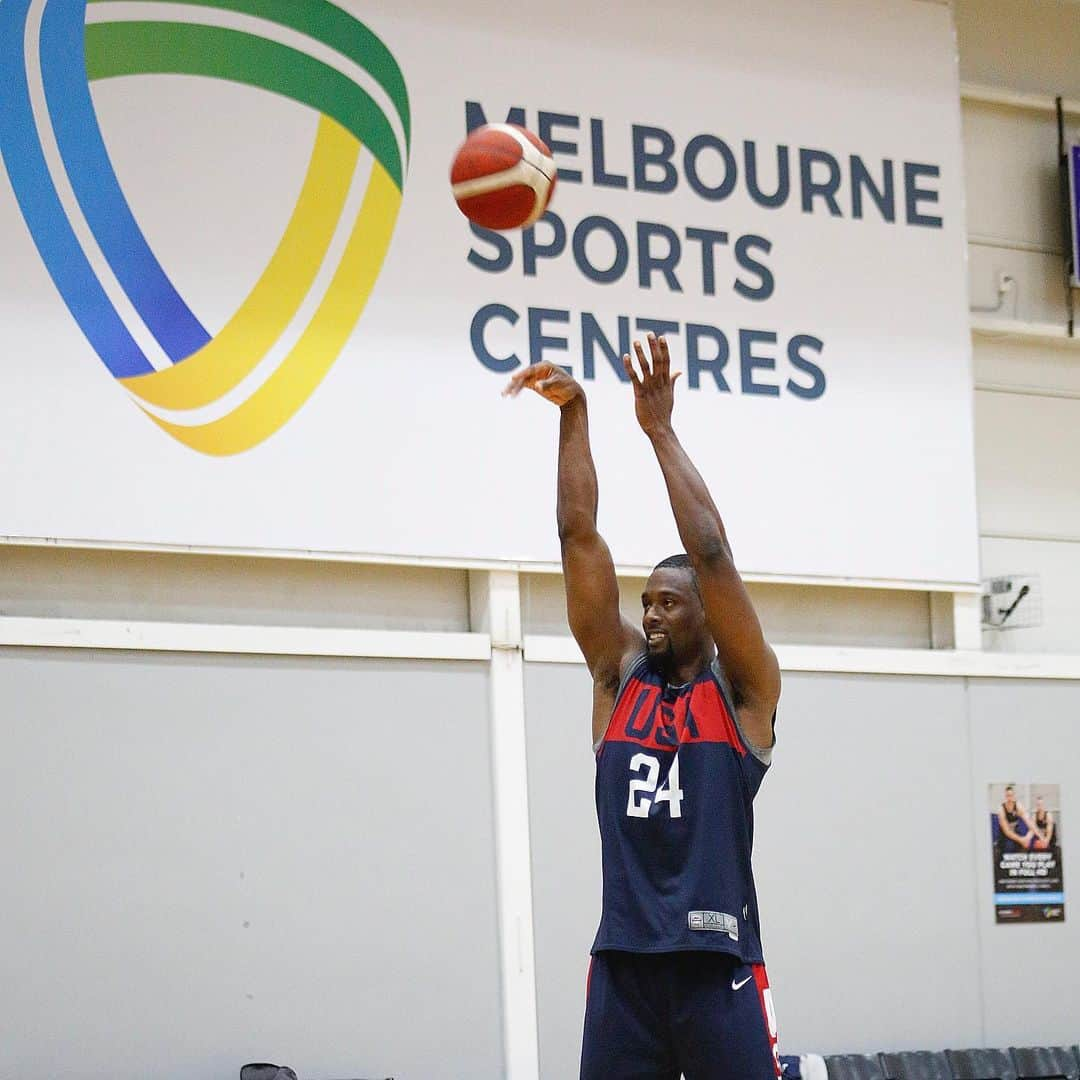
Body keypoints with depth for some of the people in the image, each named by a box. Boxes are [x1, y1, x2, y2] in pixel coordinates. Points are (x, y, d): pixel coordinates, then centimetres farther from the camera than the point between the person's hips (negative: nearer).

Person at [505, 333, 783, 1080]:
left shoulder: (743, 691, 3)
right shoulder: (620, 675, 13)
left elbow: (710, 551, -9)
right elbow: (579, 535, 8)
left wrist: (661, 431, -7)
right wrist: (573, 413, 2)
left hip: (717, 960, -4)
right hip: (623, 958, 4)